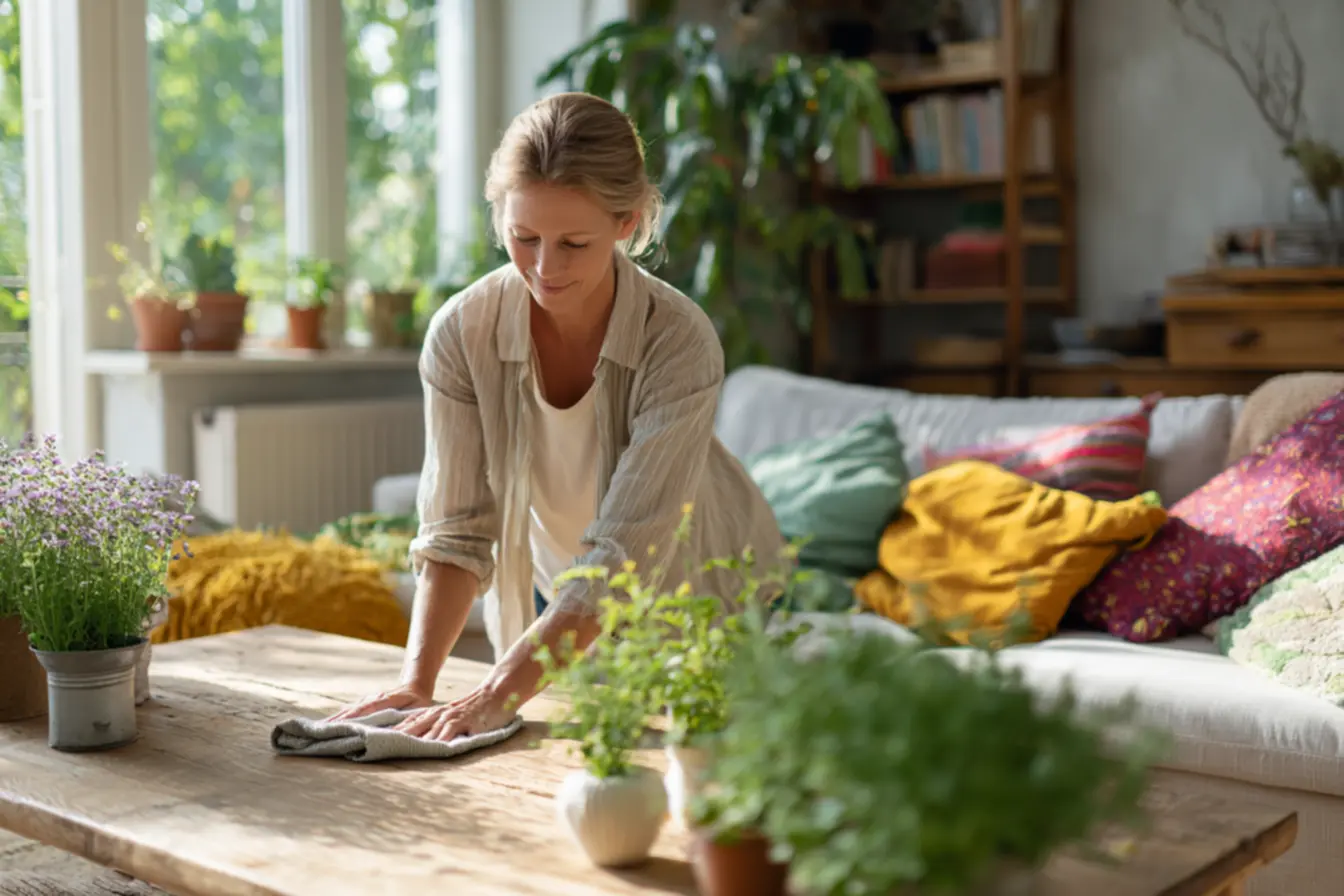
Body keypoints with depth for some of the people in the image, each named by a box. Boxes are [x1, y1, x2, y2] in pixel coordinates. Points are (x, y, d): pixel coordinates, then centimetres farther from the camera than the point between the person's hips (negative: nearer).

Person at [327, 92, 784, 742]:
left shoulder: (680, 343, -32)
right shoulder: (461, 333, -23)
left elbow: (622, 556, -35)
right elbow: (457, 530, -20)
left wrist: (496, 697, -41)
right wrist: (416, 680, -32)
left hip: (705, 604, -2)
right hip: (554, 601, 3)